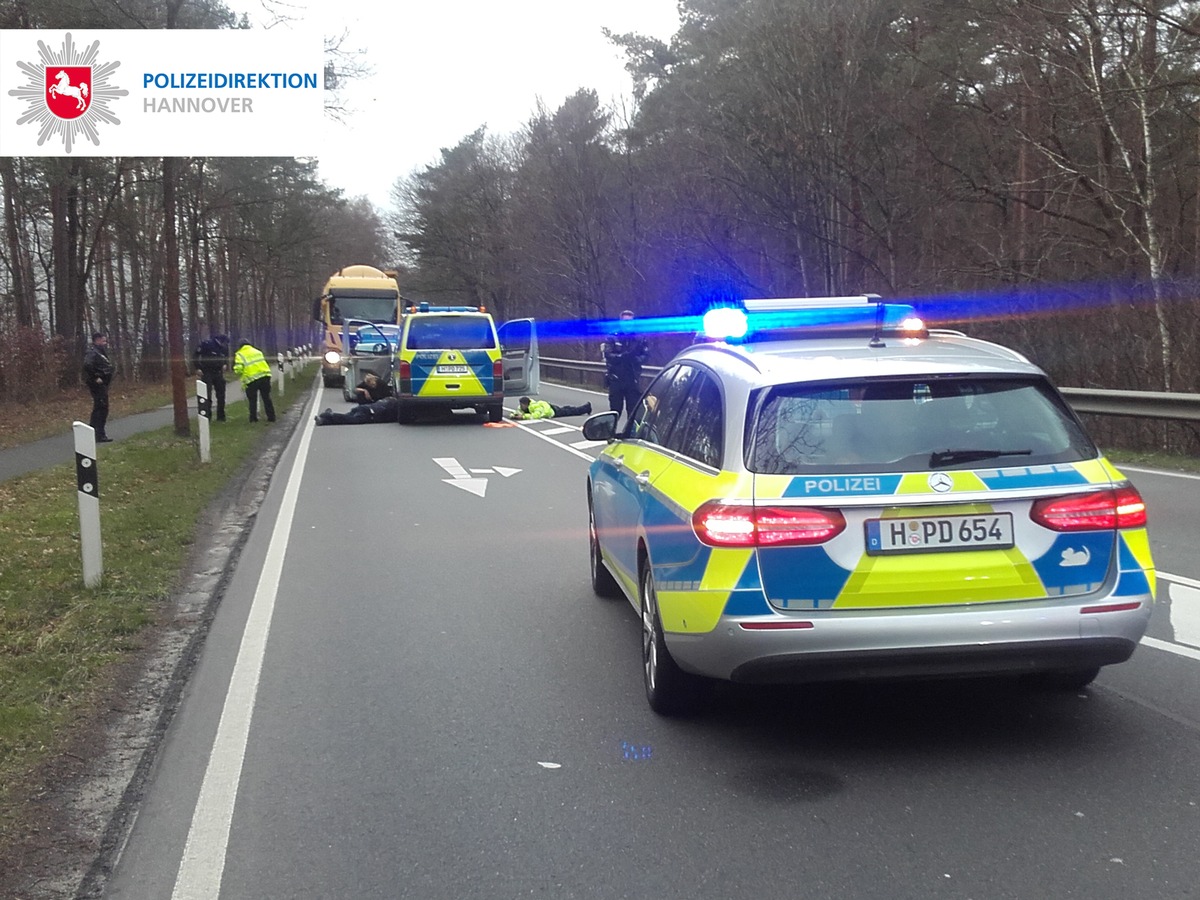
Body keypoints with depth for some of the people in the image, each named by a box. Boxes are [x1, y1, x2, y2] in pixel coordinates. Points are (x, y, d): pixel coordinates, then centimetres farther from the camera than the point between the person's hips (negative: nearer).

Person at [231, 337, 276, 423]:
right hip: (265, 375, 4)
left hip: (251, 378, -4)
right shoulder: (257, 351, 20)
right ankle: (271, 417, 16)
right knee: (266, 398, 15)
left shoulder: (240, 355, 1)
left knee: (252, 400, 10)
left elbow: (238, 369, -9)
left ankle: (253, 417, 9)